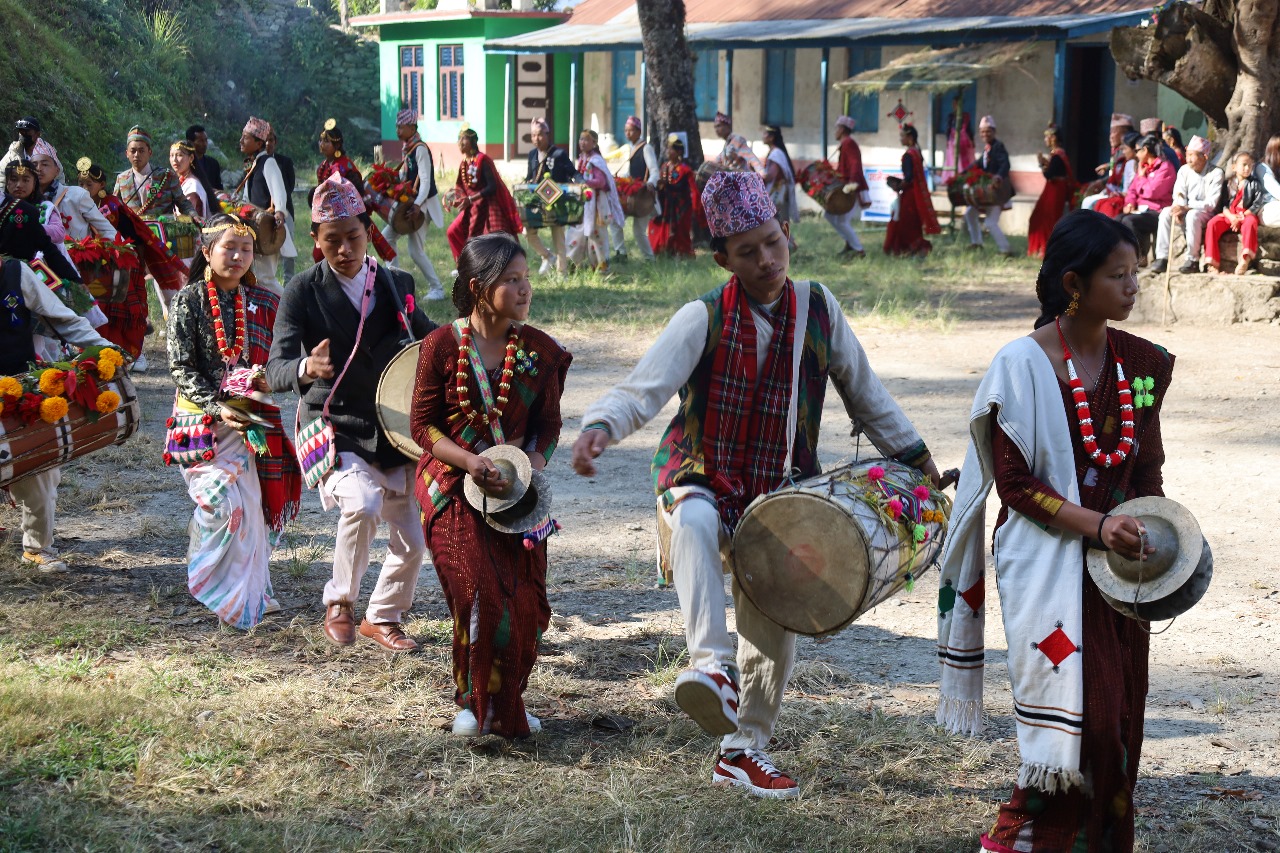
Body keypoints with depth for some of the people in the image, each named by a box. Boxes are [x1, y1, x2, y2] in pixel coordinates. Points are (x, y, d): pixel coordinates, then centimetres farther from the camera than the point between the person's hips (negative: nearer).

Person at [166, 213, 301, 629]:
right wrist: (218, 407, -17)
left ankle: (250, 592, 19)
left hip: (252, 418, 3)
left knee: (252, 504, 3)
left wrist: (268, 379, -11)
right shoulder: (188, 301, -2)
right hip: (202, 415, -3)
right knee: (223, 499, -15)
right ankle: (218, 588, 4)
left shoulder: (264, 303, 8)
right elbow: (181, 368, -6)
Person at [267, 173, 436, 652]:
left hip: (391, 431, 5)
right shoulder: (303, 292, -9)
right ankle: (339, 605, -8)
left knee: (412, 541, 5)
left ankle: (382, 618, 33)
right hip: (332, 428, -4)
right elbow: (275, 371, -17)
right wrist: (306, 368, -41)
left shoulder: (397, 285, 3)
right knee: (362, 504, -31)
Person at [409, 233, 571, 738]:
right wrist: (469, 460, -18)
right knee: (483, 596, -14)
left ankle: (507, 703, 21)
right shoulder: (442, 345, -6)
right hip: (453, 487, -3)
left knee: (524, 603, -1)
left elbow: (548, 425, 8)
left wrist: (534, 462, -12)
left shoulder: (540, 350, 2)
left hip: (516, 488, 3)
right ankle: (475, 702, 6)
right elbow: (422, 424, -4)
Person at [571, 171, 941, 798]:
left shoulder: (817, 307, -3)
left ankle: (743, 751, 27)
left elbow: (863, 391, 9)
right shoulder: (704, 318, -14)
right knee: (694, 521, -40)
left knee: (774, 630, 7)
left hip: (781, 492, 4)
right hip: (701, 475, -4)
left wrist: (915, 457, 12)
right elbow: (642, 390, -23)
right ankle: (711, 663, -45)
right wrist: (599, 427, -43)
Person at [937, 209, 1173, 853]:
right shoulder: (1023, 365, -11)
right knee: (1079, 711, -10)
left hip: (1117, 559, 6)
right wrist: (1096, 524, -21)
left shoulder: (1141, 363, 6)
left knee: (1117, 714, 7)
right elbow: (1014, 484, -12)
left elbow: (1147, 468, 13)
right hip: (1046, 561, -5)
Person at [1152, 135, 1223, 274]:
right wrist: (1178, 209, -25)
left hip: (1206, 214, -5)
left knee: (1192, 215, -37)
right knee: (1166, 212, -24)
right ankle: (1162, 258, -27)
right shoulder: (1184, 170, 5)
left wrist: (1186, 208, -28)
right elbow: (1178, 195, -2)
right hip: (1186, 211, 5)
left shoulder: (1215, 173, -9)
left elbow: (1211, 203, -17)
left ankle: (1193, 260, -28)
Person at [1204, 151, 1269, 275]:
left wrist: (1241, 217, -14)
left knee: (1250, 223, -37)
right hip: (1228, 215, 2)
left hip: (1246, 215, -2)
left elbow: (1257, 204, -4)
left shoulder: (1254, 184, 5)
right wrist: (1230, 216, -15)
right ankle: (1212, 263, -28)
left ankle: (1246, 259, -47)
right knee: (1212, 224, -25)